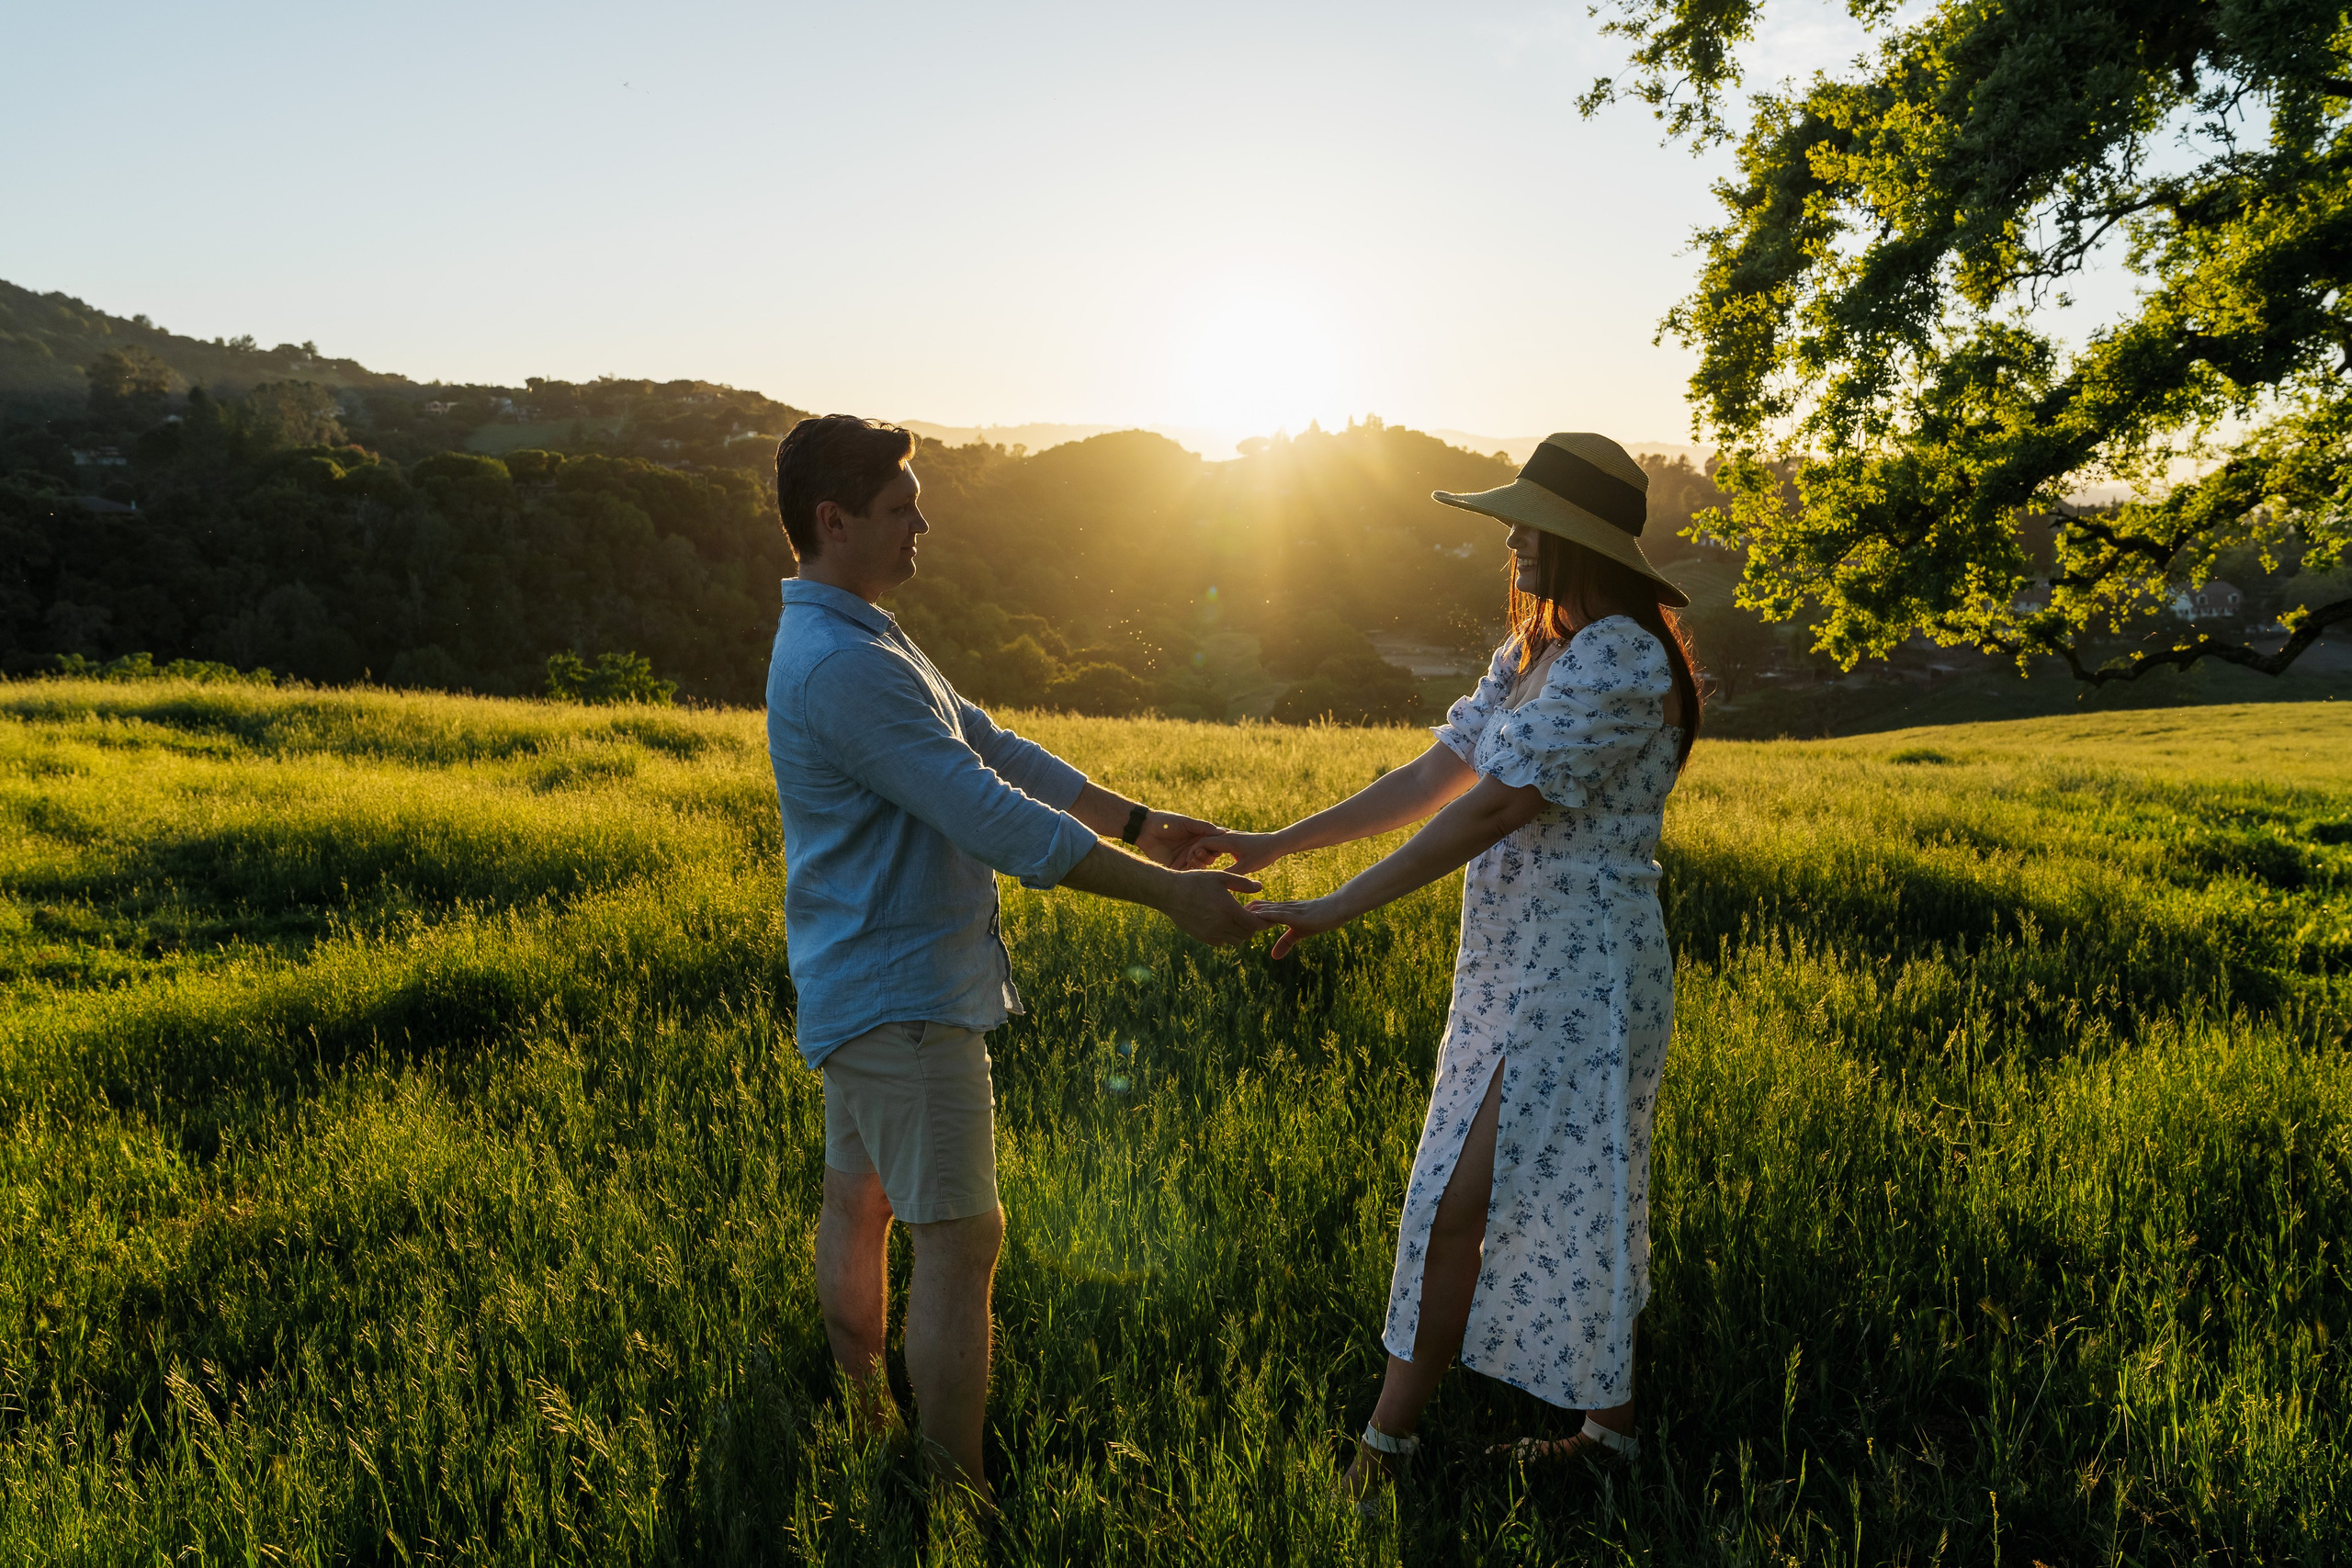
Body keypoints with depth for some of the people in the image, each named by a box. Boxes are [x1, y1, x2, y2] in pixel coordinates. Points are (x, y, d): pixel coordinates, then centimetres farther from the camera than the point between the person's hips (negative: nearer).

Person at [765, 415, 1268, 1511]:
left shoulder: (857, 642, 13)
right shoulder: (842, 666, -23)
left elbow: (996, 751, 13)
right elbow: (993, 815, -27)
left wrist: (1138, 823, 9)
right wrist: (1168, 895, -25)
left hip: (865, 984, 11)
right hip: (901, 994, -11)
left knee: (859, 1202, 20)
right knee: (960, 1239, -5)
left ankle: (864, 1423, 36)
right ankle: (956, 1495, 4)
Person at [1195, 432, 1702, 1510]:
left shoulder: (1617, 659, -19)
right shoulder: (1535, 654, 13)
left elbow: (1486, 812, -23)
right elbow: (1430, 778, 11)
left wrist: (1335, 910, -21)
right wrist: (1272, 845, 6)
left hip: (1576, 979, -10)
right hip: (1515, 969, 10)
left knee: (1462, 1205, -3)